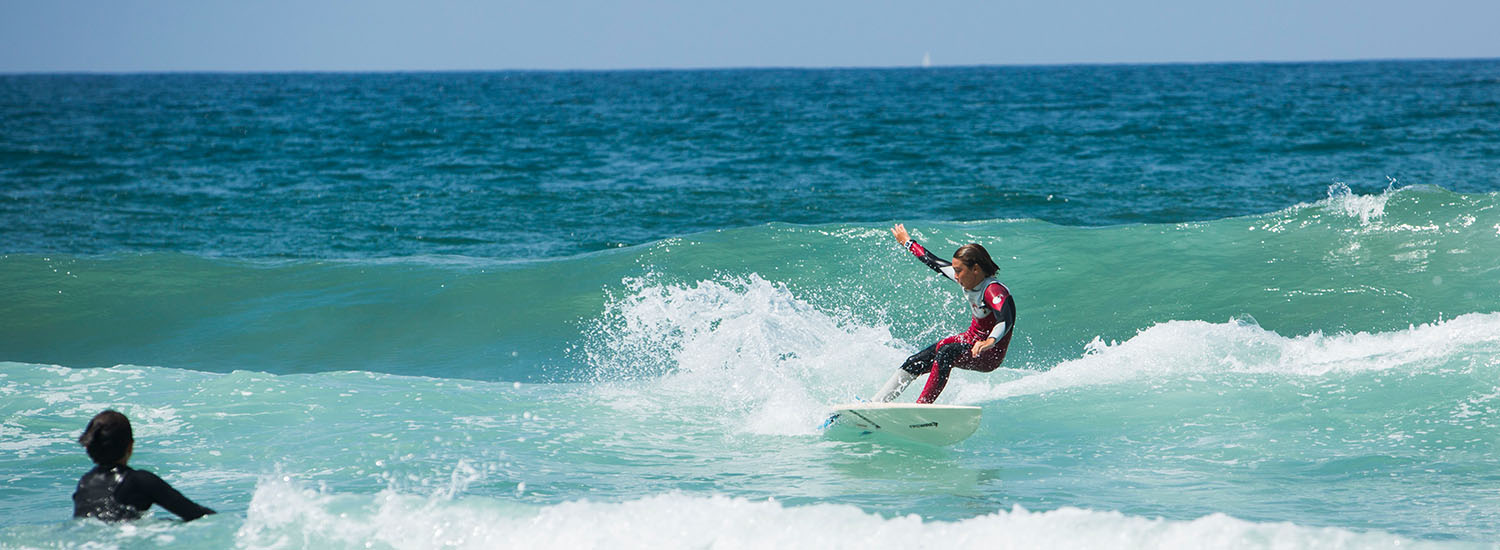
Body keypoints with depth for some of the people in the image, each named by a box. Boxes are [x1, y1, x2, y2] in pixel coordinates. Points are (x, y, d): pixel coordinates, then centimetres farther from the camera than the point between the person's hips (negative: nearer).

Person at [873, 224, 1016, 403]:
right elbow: (935, 263, 12)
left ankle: (922, 405, -36)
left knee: (946, 352, -35)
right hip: (971, 340, 8)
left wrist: (990, 342, -65)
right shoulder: (968, 279, -4)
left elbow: (1007, 320, -45)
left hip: (990, 355, -8)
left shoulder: (994, 291, -27)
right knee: (915, 363, -3)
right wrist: (907, 243, 27)